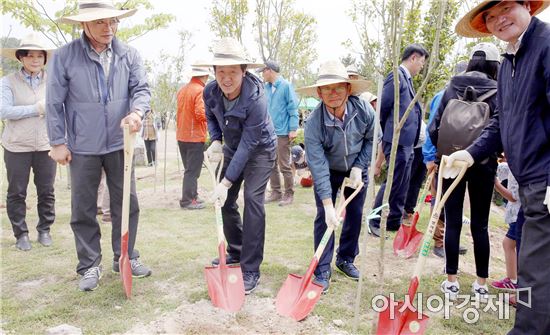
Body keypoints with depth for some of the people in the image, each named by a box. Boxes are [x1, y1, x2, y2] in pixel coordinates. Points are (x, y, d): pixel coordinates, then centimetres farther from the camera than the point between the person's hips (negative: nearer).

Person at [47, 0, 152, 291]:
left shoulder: (128, 55, 0)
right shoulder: (65, 56, -7)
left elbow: (141, 88, -2)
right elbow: (54, 103, -4)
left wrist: (137, 111, -24)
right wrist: (58, 142, -4)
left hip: (119, 143, 2)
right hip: (82, 147, -2)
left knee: (127, 204, 10)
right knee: (84, 209, 7)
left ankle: (126, 258, 27)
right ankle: (89, 266, 21)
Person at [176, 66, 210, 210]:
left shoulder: (182, 90, 11)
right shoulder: (200, 91, -14)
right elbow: (201, 113, -21)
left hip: (182, 137, 8)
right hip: (195, 137, -8)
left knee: (190, 168, 17)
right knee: (193, 170, -2)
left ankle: (192, 196, 25)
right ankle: (187, 201, 1)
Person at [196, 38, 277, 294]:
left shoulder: (256, 97, -34)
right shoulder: (210, 92, -16)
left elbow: (248, 143, -32)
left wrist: (226, 182, -32)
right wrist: (215, 141, -13)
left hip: (260, 149, -6)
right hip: (233, 149, 6)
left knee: (252, 199, -19)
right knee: (225, 201, 8)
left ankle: (250, 270, -11)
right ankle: (236, 251, 31)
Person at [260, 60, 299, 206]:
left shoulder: (286, 86, -8)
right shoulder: (266, 88, 10)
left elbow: (293, 109, -10)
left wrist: (293, 129, -15)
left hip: (282, 133, -7)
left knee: (284, 166, -2)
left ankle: (289, 194, 10)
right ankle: (276, 192, 23)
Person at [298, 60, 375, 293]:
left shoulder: (364, 110, -26)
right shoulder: (313, 123, -34)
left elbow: (371, 138, -6)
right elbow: (318, 167, -33)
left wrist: (359, 167, -14)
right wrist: (328, 205, -34)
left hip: (356, 168, 3)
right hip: (328, 171, -3)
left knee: (355, 215, 9)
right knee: (324, 217, -8)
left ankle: (346, 259, 28)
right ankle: (322, 271, 4)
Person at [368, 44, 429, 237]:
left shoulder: (406, 78, 17)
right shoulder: (397, 76, -11)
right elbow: (382, 108, -13)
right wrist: (386, 135, -3)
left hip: (407, 143, 9)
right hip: (397, 141, -9)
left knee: (402, 185, 14)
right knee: (394, 182, -2)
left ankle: (395, 221, 24)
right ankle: (374, 222, 10)